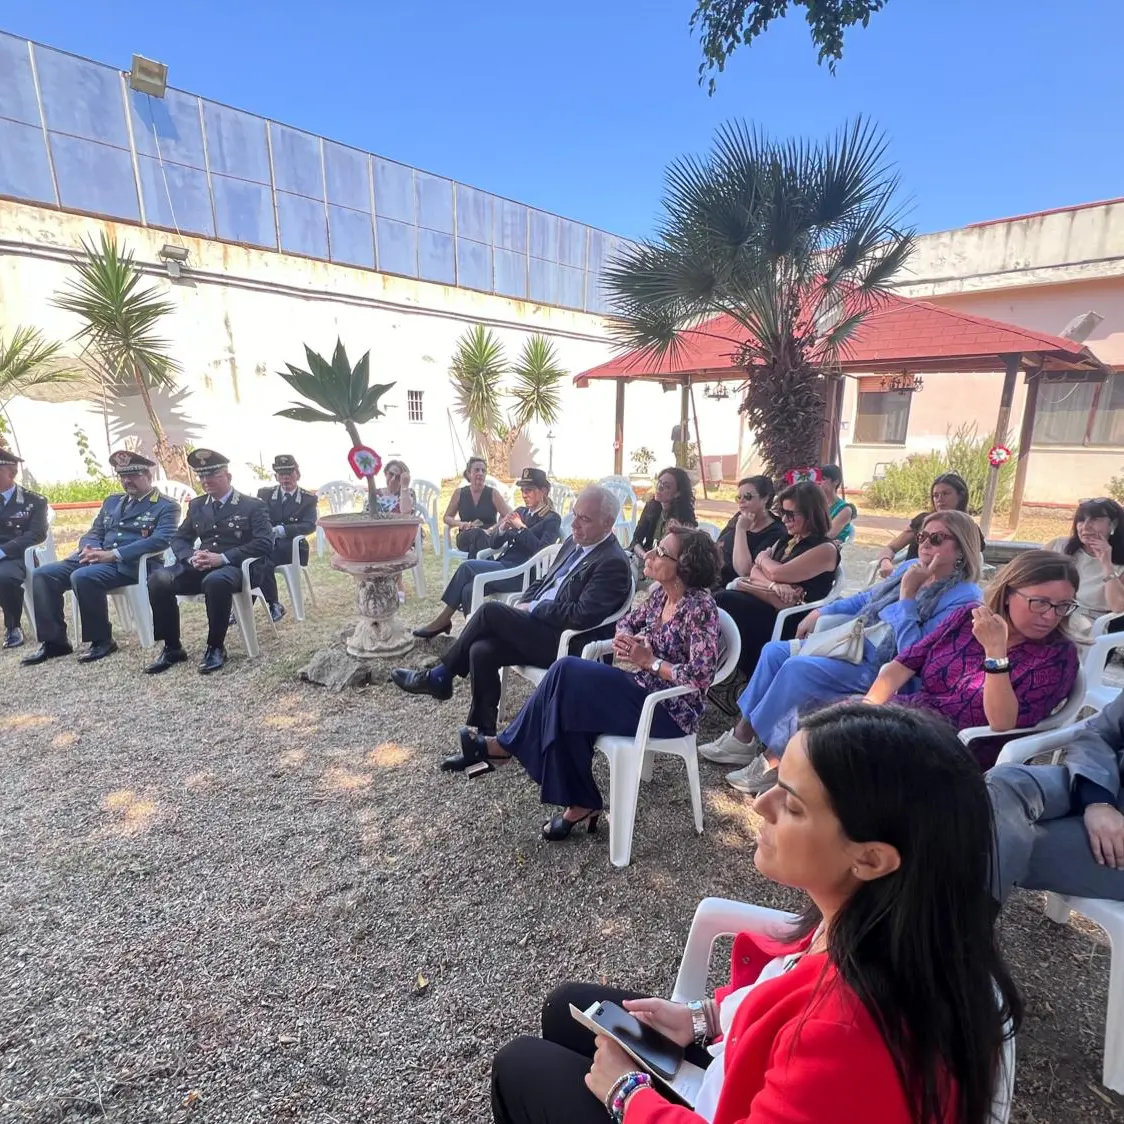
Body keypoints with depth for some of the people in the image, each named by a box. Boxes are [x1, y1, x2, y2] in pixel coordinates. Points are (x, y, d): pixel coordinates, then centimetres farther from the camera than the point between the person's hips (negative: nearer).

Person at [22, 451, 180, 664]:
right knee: (44, 574, -12)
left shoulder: (166, 506, 0)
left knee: (82, 577, -32)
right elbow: (93, 533, 20)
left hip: (132, 564, -7)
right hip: (96, 559, 8)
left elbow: (161, 540, -16)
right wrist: (90, 549, -7)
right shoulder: (111, 501, 23)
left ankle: (102, 640, -16)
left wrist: (113, 554, -22)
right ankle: (54, 641, -4)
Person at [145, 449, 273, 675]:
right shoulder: (196, 505, 17)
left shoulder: (252, 505, -1)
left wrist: (223, 557, -21)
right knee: (158, 579, -22)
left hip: (234, 568, -5)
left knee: (215, 581, -40)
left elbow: (265, 543, -13)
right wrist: (192, 556, -8)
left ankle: (215, 648, -20)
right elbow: (179, 538, 17)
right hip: (200, 567, 6)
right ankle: (172, 648, -8)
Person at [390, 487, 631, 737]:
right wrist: (521, 606, 2)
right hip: (539, 627, 8)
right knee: (481, 650, -15)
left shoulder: (613, 563, -15)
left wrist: (532, 608, -13)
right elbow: (542, 582, 21)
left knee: (490, 610, -17)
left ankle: (440, 676, 3)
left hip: (562, 642, -8)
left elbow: (582, 616, -23)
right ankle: (483, 734, -1)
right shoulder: (574, 542, 13)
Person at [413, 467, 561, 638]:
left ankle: (443, 619, -7)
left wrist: (521, 528, -16)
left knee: (467, 566, -20)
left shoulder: (552, 519, 0)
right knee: (469, 590, -22)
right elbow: (494, 544, 15)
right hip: (502, 564, 7)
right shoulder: (520, 512, 19)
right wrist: (502, 529, -5)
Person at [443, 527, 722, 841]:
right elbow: (628, 621, 16)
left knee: (567, 673, -20)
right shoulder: (662, 592, 3)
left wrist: (649, 660, -23)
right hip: (644, 691, 8)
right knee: (571, 707, -16)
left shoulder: (700, 606, -22)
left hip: (672, 710, -8)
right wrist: (623, 639, -7)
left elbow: (701, 676, -26)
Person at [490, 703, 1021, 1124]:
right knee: (569, 1008, 19)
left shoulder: (853, 1035, -43)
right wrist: (704, 1017, -3)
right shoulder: (868, 918, -19)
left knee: (522, 1066, 10)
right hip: (750, 1080, 6)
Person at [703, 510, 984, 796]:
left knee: (797, 668, -27)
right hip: (851, 643, 9)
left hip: (882, 668, -9)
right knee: (775, 651, -3)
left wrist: (907, 596, -24)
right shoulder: (910, 568, 11)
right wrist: (820, 612, 19)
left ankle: (772, 761, -11)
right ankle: (743, 735, 0)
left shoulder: (963, 598, -14)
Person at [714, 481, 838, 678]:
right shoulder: (787, 540, 18)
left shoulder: (825, 550, -6)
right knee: (718, 601, -22)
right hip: (766, 603, 7)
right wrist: (774, 586, -13)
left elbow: (777, 573, -14)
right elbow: (755, 572, 9)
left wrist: (763, 558, 7)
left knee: (724, 601, -28)